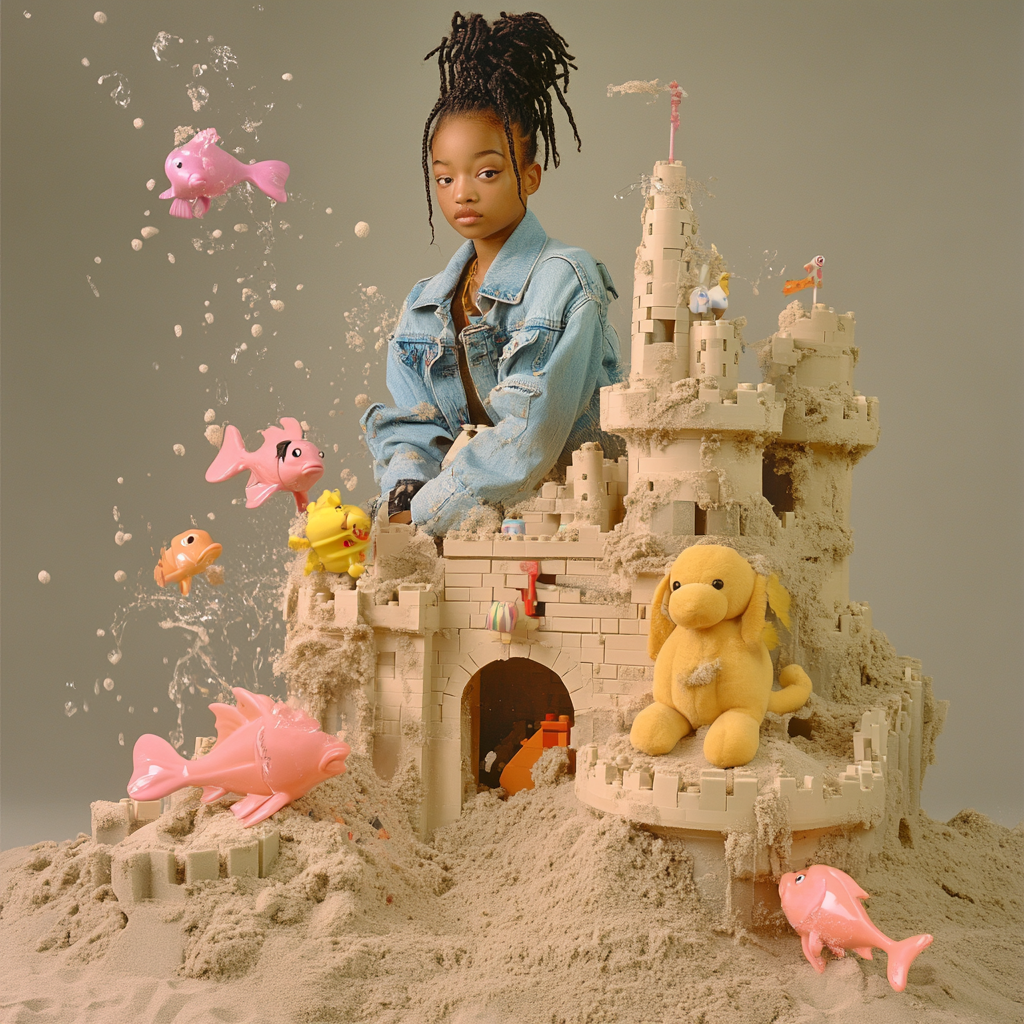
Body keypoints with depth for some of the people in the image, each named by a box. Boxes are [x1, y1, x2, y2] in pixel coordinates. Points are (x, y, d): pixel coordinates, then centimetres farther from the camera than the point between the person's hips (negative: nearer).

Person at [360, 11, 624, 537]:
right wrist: (405, 499, -17)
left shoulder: (565, 280, -8)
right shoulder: (423, 308, 13)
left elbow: (529, 437, -18)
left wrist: (421, 517, -19)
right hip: (467, 525, 5)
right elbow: (409, 425, 5)